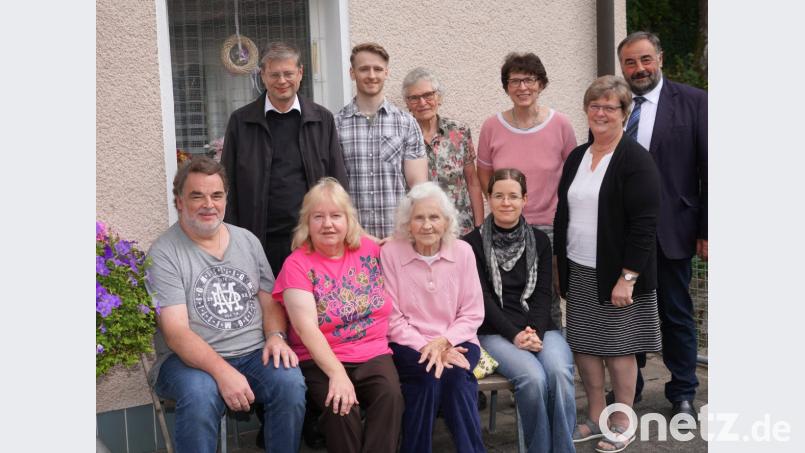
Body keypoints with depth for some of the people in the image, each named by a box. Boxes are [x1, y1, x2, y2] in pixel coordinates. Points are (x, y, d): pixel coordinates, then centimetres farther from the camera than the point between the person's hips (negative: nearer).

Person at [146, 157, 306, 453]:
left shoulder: (248, 241, 13)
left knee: (291, 383, -26)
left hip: (255, 352, 4)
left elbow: (270, 302, 15)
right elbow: (175, 331, -13)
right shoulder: (163, 253, -4)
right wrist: (222, 371, -27)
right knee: (199, 395, -36)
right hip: (191, 360, -3)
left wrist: (276, 336, -8)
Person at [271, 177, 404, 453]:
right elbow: (306, 328, -14)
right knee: (341, 407, -29)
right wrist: (337, 374, -25)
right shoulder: (297, 264, -5)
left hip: (373, 354, 3)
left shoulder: (370, 250, 7)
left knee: (391, 396, -26)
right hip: (322, 360, -3)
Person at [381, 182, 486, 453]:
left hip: (455, 342, 1)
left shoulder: (463, 251, 0)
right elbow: (392, 319, -5)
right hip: (409, 344, -1)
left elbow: (472, 314, 1)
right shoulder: (390, 252, -6)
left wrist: (445, 341, -15)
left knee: (456, 374, -30)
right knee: (430, 373, -31)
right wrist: (426, 347, -17)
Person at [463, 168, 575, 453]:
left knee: (560, 373, -28)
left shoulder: (539, 240, 10)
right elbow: (482, 297, -5)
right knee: (533, 378, -29)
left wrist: (535, 331, -14)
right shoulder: (474, 243, 0)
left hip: (539, 327, 3)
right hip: (495, 331, -3)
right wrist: (515, 334, -16)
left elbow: (543, 294, 4)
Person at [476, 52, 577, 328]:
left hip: (549, 227, -1)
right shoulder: (492, 127, -1)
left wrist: (560, 211, 3)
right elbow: (484, 175, 10)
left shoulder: (560, 124, -4)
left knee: (548, 301, 4)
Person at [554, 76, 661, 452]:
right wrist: (559, 266, 12)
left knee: (618, 347, 3)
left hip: (616, 274, -6)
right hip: (578, 273, 6)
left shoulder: (636, 160, -10)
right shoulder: (577, 157, 11)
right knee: (583, 345, 10)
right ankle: (595, 418, 26)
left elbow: (644, 224, -15)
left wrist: (627, 277, -19)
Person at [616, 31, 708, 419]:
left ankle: (682, 394, 26)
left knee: (676, 314, 9)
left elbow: (709, 169, -3)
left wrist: (707, 230, -6)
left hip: (671, 229, -2)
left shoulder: (693, 102, -3)